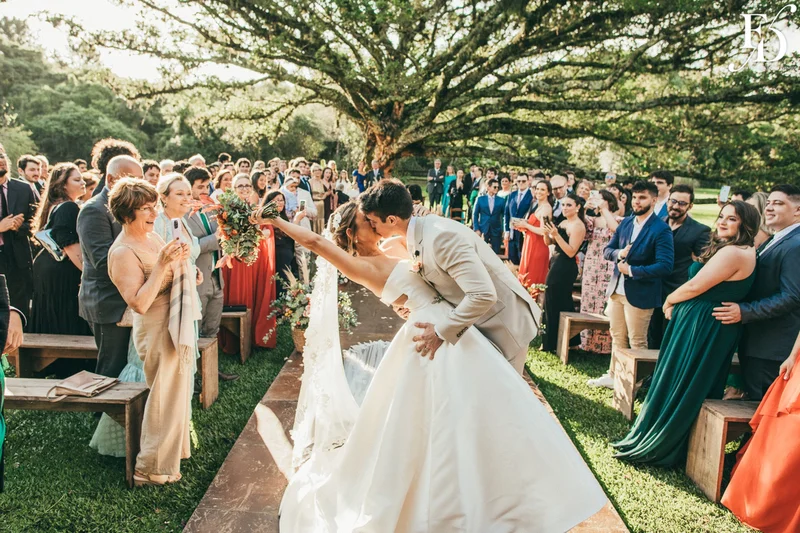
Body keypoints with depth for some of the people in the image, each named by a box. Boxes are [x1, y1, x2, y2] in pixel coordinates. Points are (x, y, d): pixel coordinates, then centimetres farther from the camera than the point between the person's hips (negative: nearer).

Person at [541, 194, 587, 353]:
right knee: (562, 303, 17)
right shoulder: (564, 222, 12)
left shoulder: (578, 226, -16)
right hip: (557, 266, 9)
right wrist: (547, 231, -7)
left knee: (554, 305, 0)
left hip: (564, 268, -9)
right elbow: (548, 242, 13)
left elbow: (571, 252, -22)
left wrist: (556, 235, -28)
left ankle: (552, 344, 12)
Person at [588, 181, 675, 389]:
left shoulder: (661, 229, -13)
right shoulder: (625, 223, 7)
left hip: (640, 293, -6)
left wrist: (632, 270, -18)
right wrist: (619, 253, -13)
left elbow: (665, 266, -21)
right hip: (616, 290, 6)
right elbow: (607, 250, 10)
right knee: (617, 337, 18)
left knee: (637, 342, 7)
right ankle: (614, 375, 31)